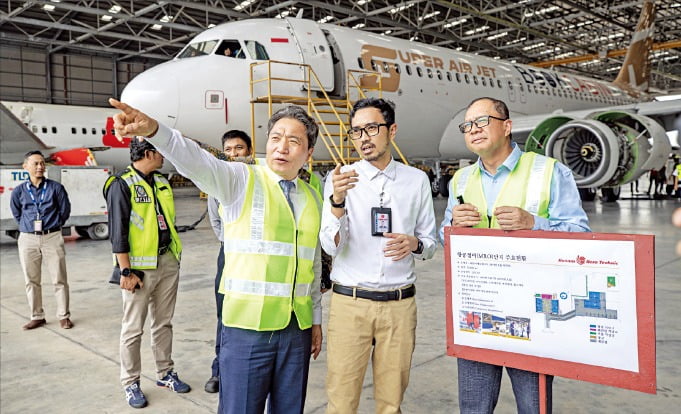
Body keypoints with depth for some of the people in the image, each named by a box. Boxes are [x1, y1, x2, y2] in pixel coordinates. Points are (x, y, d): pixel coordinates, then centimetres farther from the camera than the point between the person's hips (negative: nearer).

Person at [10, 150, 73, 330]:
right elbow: (16, 213, 16)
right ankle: (37, 317, 22)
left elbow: (65, 210, 6)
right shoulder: (19, 191, 2)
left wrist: (53, 225, 6)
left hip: (52, 238, -2)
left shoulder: (56, 187, -2)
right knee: (31, 281, 9)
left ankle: (64, 316, 12)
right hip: (27, 239, 2)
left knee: (59, 279, 1)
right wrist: (28, 226, 11)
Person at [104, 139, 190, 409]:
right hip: (140, 266, -7)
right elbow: (117, 231, -14)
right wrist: (126, 271, -16)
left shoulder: (162, 183, 12)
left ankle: (165, 373, 28)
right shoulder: (122, 184, -10)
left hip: (168, 262, 7)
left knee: (163, 323, 15)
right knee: (134, 328, 4)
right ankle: (130, 383, 17)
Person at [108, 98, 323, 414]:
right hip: (248, 326, -4)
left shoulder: (312, 199, 11)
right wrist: (153, 131, -42)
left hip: (298, 328, 5)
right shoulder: (242, 180, -4)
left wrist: (316, 319, 19)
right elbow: (198, 162, -24)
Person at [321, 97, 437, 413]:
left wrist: (414, 243, -12)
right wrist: (337, 200, -26)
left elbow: (431, 242, 11)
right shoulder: (340, 178, -1)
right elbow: (331, 246, -9)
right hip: (349, 302, -1)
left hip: (400, 304, 2)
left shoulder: (416, 180, 5)